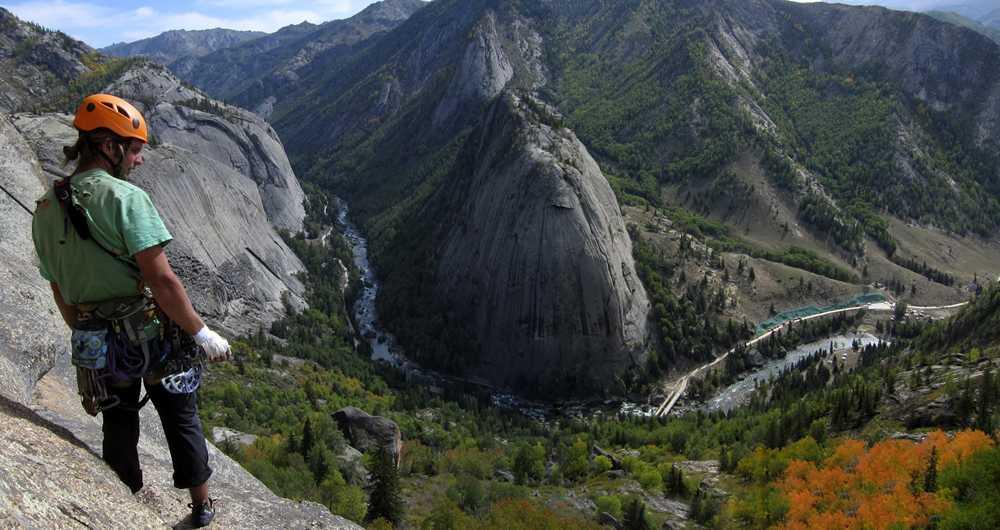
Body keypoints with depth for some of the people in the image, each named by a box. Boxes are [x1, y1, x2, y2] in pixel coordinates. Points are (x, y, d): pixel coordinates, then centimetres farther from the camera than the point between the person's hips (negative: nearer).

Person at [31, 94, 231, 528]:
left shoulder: (45, 210, 3)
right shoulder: (125, 197, -19)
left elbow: (60, 292, 11)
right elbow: (162, 280, -24)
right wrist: (202, 334, -16)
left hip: (96, 343, 5)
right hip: (153, 334, -5)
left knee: (119, 427, 22)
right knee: (181, 419, 15)